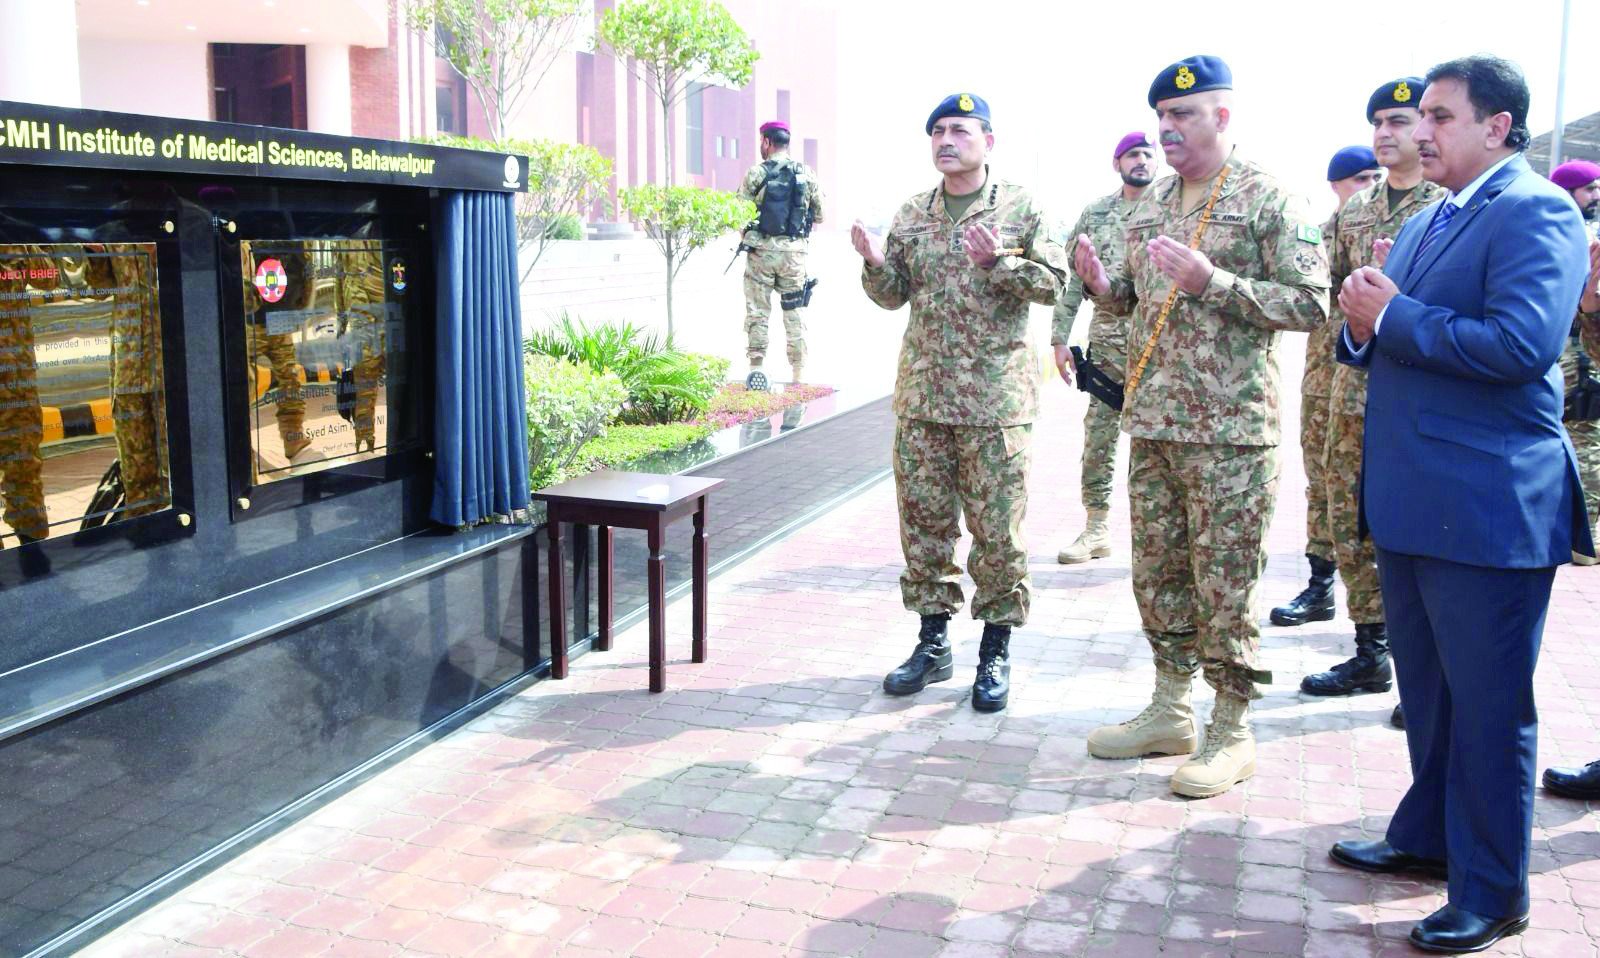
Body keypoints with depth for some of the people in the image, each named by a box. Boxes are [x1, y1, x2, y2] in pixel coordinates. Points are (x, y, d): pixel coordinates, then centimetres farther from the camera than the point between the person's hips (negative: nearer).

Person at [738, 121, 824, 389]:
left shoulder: (755, 173, -5)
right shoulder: (807, 174, 3)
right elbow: (819, 215, 7)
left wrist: (746, 237, 11)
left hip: (761, 249, -2)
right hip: (795, 251, 2)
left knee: (757, 311, 6)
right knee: (794, 313, 11)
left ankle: (756, 369, 2)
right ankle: (799, 374, 12)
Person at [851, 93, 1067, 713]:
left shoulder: (1020, 209, 1)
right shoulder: (911, 215, 12)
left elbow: (1053, 282, -5)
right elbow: (892, 295, 12)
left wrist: (998, 261, -20)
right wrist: (875, 263, -8)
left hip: (995, 399, -4)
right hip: (921, 396, 4)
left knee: (997, 529, 1)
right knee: (923, 521, 9)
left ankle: (995, 651, 14)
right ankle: (932, 643, 22)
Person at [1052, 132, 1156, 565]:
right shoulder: (1094, 214, 9)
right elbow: (1073, 279, 8)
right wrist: (1060, 339, 2)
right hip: (1107, 336, 2)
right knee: (1098, 434, 4)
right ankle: (1097, 528, 14)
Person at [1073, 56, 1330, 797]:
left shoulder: (1268, 200, -7)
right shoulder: (1151, 203, 14)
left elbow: (1309, 304, -13)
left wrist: (1211, 280, -22)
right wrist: (1104, 285, 0)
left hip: (1229, 429, -7)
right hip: (1151, 421, 7)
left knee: (1225, 585, 0)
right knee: (1157, 573, 14)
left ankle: (1231, 733, 13)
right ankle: (1170, 711, 28)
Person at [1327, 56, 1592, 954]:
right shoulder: (1425, 223, 16)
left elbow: (1523, 341, -26)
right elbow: (1383, 335, 19)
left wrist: (1394, 316, -18)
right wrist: (1365, 324, -4)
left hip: (1488, 508, -9)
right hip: (1411, 501, 9)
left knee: (1488, 707, 2)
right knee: (1427, 692, 20)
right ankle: (1428, 837, 36)